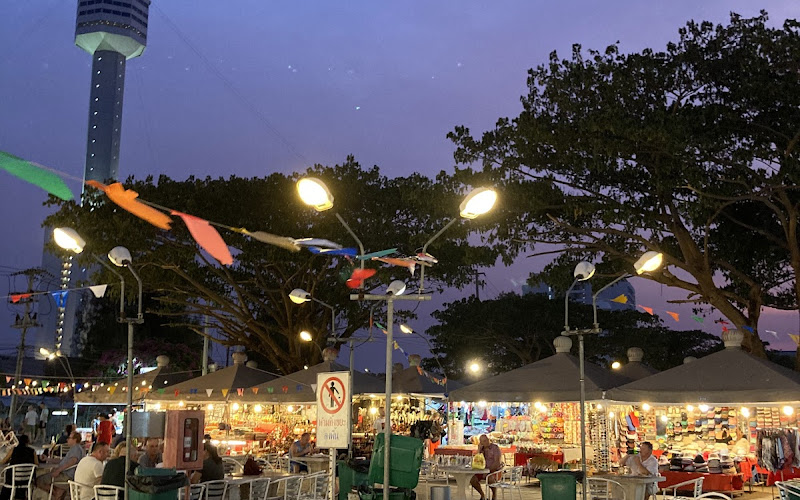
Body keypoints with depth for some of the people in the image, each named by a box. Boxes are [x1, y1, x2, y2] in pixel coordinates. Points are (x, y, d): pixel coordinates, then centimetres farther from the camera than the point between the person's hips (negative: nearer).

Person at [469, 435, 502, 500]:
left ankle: (494, 495, -10)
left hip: (494, 470, -6)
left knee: (490, 479, -39)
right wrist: (479, 450, -6)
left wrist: (488, 470, -23)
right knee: (472, 479, -17)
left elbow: (497, 462, -16)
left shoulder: (495, 448, -7)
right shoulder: (482, 449, 11)